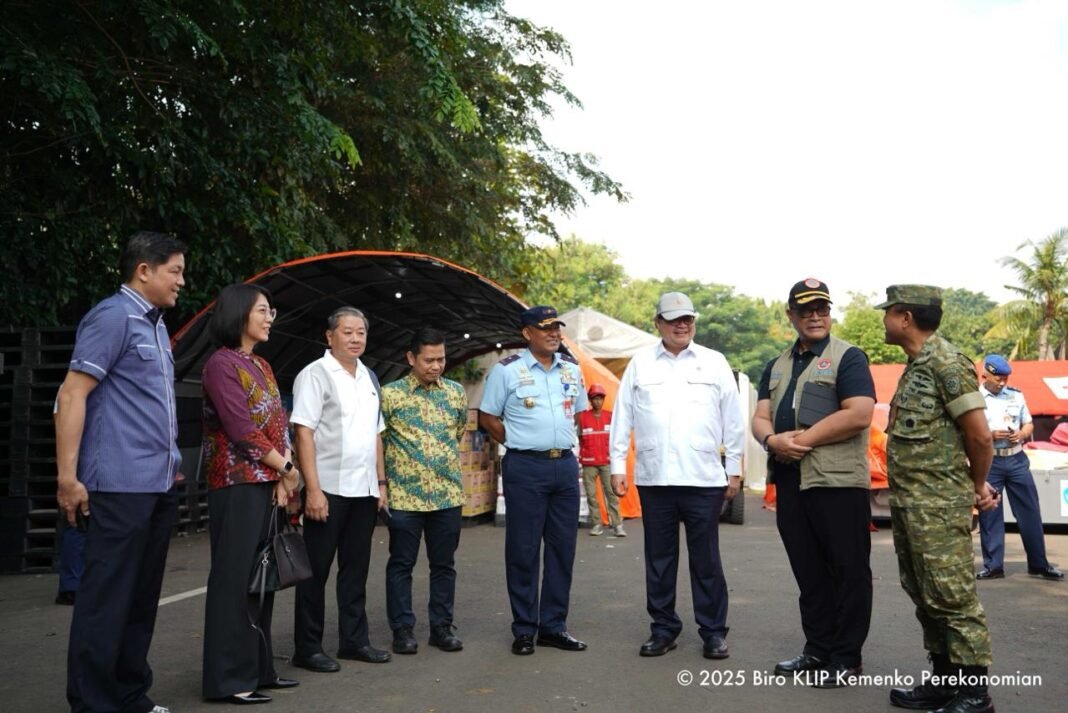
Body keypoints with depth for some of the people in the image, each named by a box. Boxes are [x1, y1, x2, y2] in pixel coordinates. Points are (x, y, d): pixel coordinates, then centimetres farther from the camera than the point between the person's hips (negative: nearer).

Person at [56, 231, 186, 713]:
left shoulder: (155, 325, 17)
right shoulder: (113, 316, -10)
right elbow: (72, 395, -14)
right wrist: (67, 477, -18)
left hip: (159, 485, 9)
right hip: (121, 487, -9)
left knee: (141, 598, 13)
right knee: (106, 599, -2)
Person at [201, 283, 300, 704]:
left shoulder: (262, 366, 16)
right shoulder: (221, 364, -9)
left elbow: (279, 423, 12)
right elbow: (242, 429, -15)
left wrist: (282, 477, 0)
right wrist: (285, 469, -7)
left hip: (267, 483, 8)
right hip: (237, 484, -8)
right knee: (235, 578, -4)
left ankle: (258, 668, 20)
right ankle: (228, 679, 4)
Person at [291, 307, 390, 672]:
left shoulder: (369, 378, 15)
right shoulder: (315, 374, -7)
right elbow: (304, 433, -13)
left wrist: (380, 481, 14)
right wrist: (313, 489, -19)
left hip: (364, 490, 7)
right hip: (328, 489, -7)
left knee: (356, 568, 13)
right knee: (316, 570, 2)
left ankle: (354, 639, 24)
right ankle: (307, 648, 11)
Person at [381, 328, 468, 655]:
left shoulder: (456, 392, 6)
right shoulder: (390, 393, -5)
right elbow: (377, 438, 2)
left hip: (448, 493, 3)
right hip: (404, 495, -3)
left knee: (444, 564, 10)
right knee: (401, 564, 5)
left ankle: (441, 626, 21)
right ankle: (402, 629, 16)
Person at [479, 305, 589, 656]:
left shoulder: (572, 368, 10)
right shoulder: (507, 369, -5)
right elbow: (487, 417, 0)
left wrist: (562, 442, 12)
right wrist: (520, 443, -1)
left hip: (565, 465, 5)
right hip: (525, 468, -5)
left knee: (563, 548, 9)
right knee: (523, 550, 1)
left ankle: (553, 625, 20)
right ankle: (524, 629, 13)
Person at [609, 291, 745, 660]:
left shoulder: (715, 363, 6)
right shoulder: (640, 364, 8)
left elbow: (732, 420, 7)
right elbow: (623, 418, 8)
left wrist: (734, 469, 6)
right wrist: (618, 466, 3)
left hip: (704, 479, -1)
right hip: (653, 478, 1)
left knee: (706, 559, 5)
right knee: (658, 557, 9)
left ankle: (713, 631, 16)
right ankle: (663, 628, 21)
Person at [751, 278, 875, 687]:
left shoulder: (847, 357, -2)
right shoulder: (777, 366, 17)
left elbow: (858, 414, -15)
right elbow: (760, 418, 12)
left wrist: (803, 439, -13)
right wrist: (772, 439, -11)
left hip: (838, 482, -6)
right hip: (789, 482, 6)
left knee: (847, 572, 1)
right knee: (808, 573, 13)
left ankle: (846, 659, 11)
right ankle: (817, 650, 23)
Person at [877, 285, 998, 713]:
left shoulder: (947, 363, -13)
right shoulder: (915, 365, 15)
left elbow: (979, 435, -14)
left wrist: (977, 487, 1)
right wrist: (979, 485, 15)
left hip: (938, 503, -10)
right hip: (907, 501, 10)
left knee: (952, 596, -3)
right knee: (924, 596, 14)